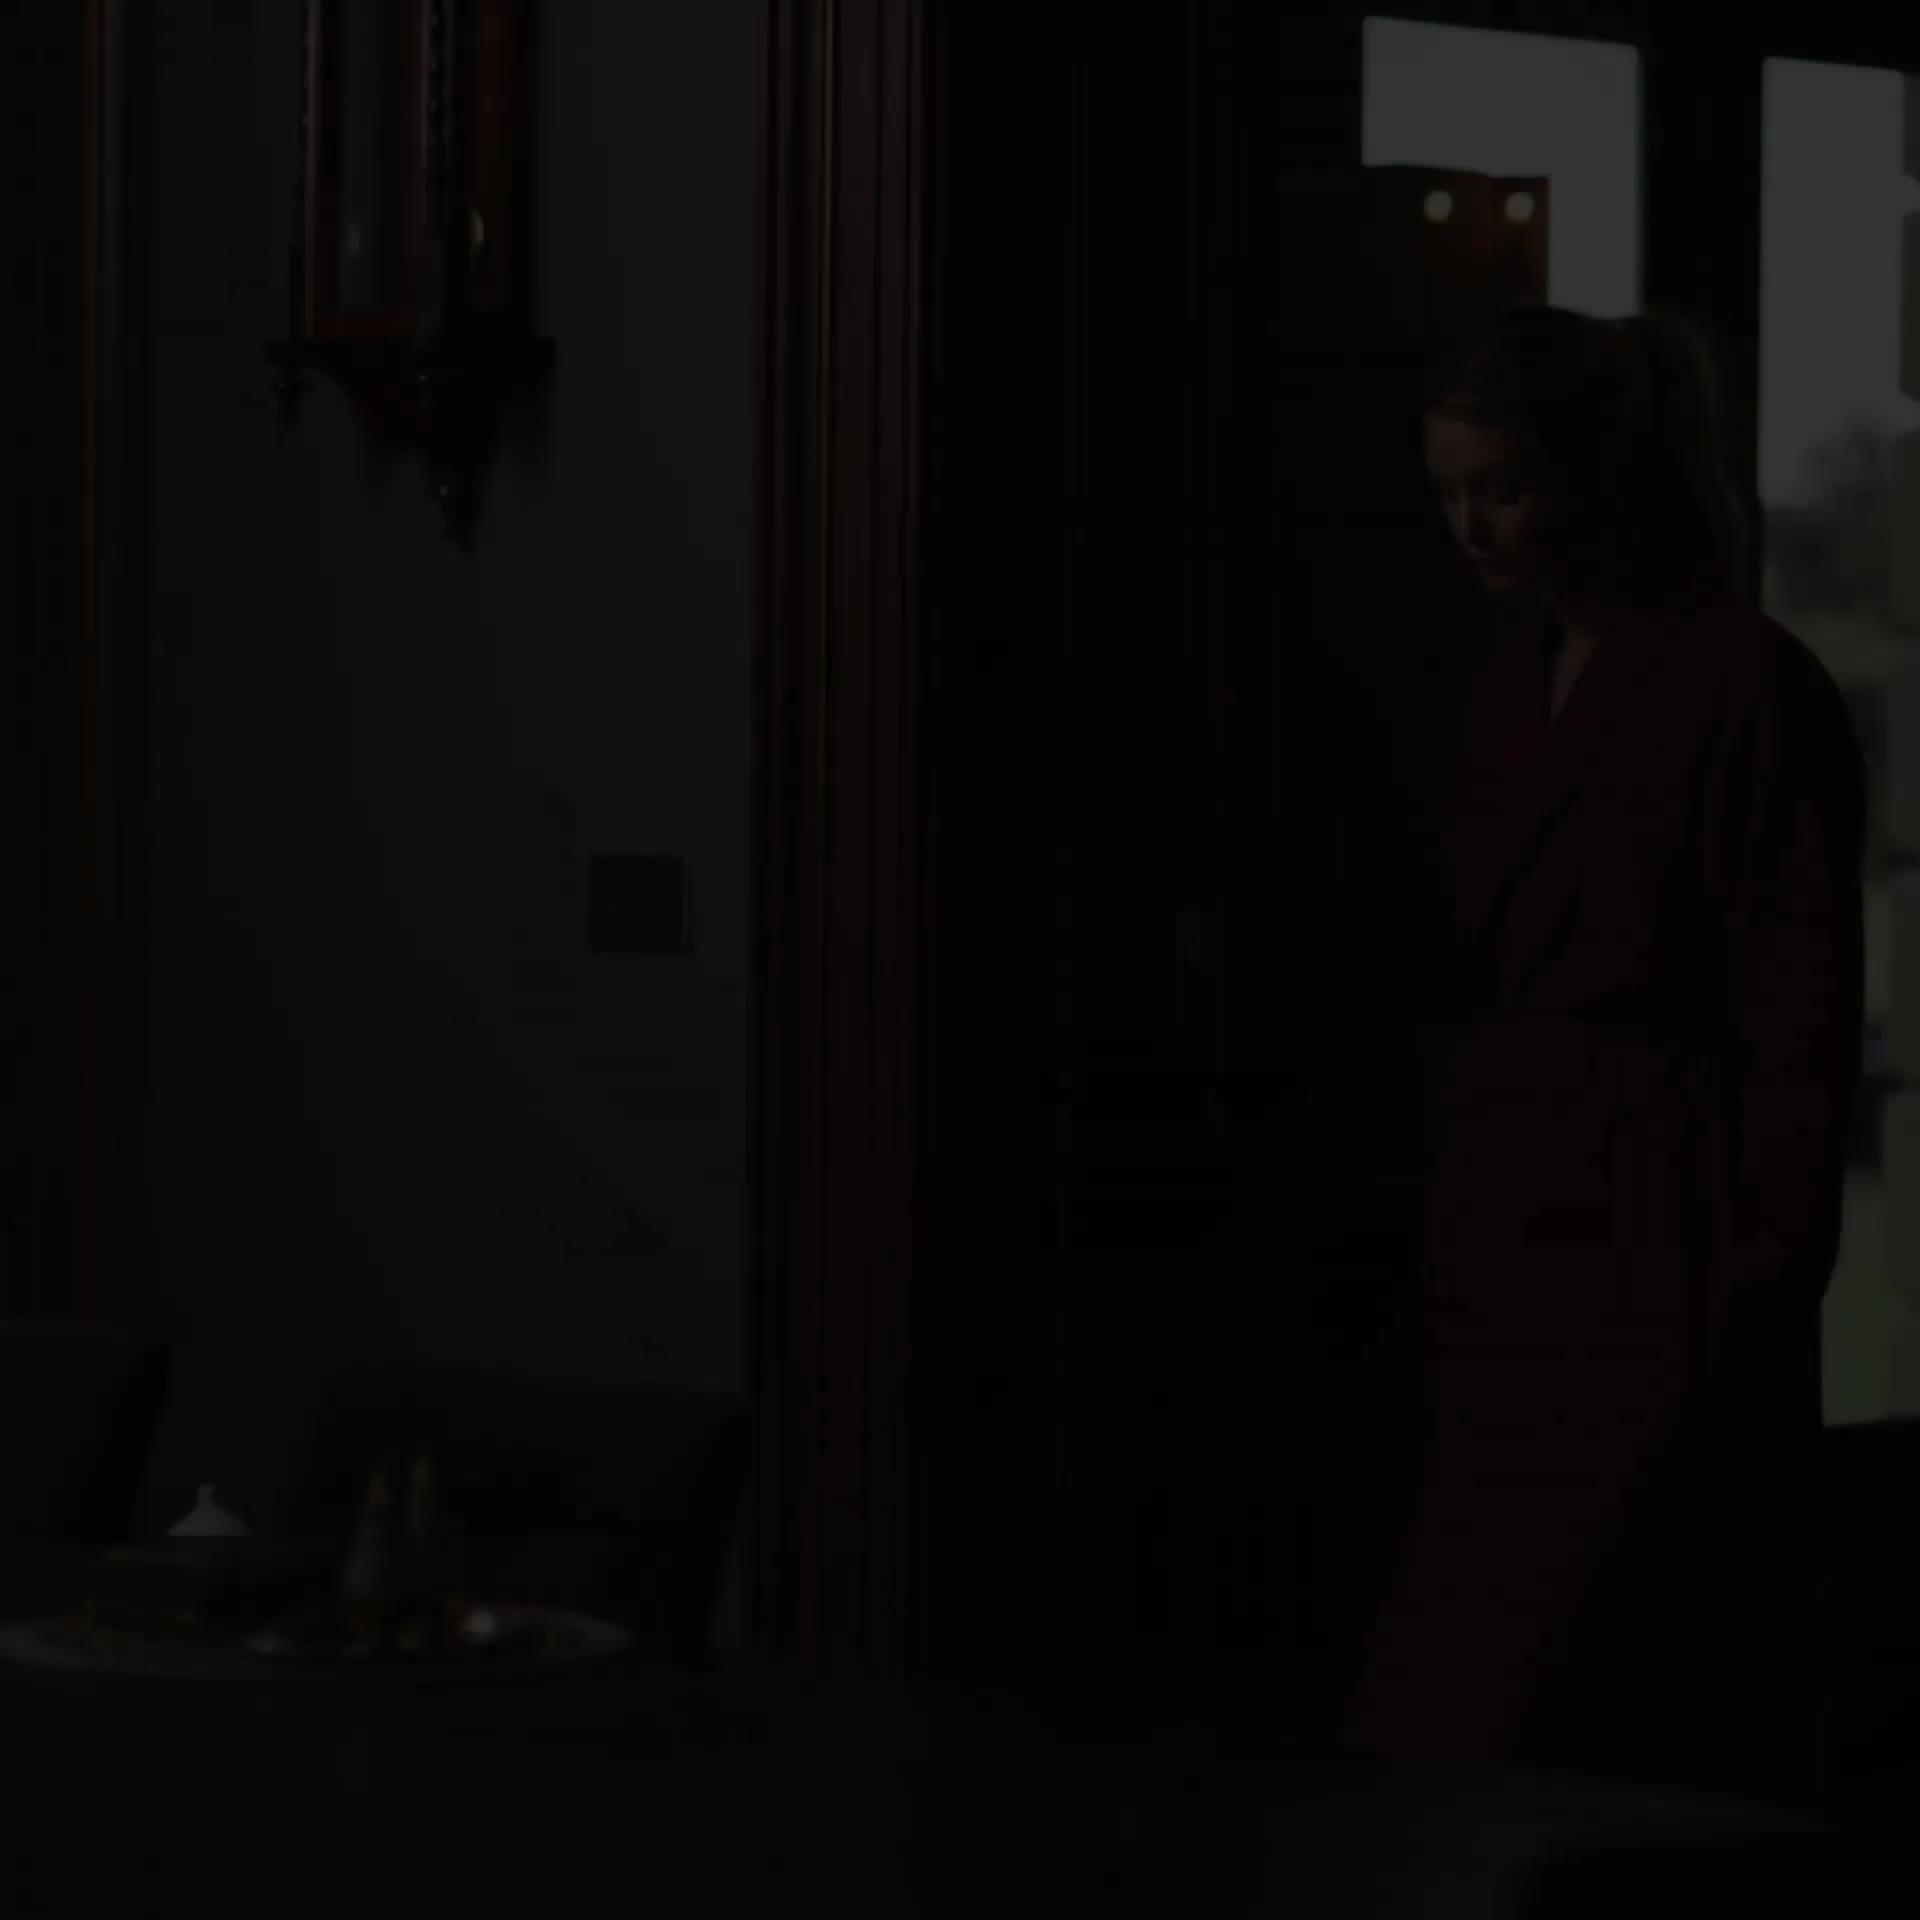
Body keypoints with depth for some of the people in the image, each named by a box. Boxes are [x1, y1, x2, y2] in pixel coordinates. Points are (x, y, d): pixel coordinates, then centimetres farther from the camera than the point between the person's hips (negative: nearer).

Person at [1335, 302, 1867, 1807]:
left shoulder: (1751, 689, -11)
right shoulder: (1513, 676, 12)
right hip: (1507, 1252, 8)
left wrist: (1757, 1305, -14)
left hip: (1656, 1268, -8)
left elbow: (1800, 1025, -12)